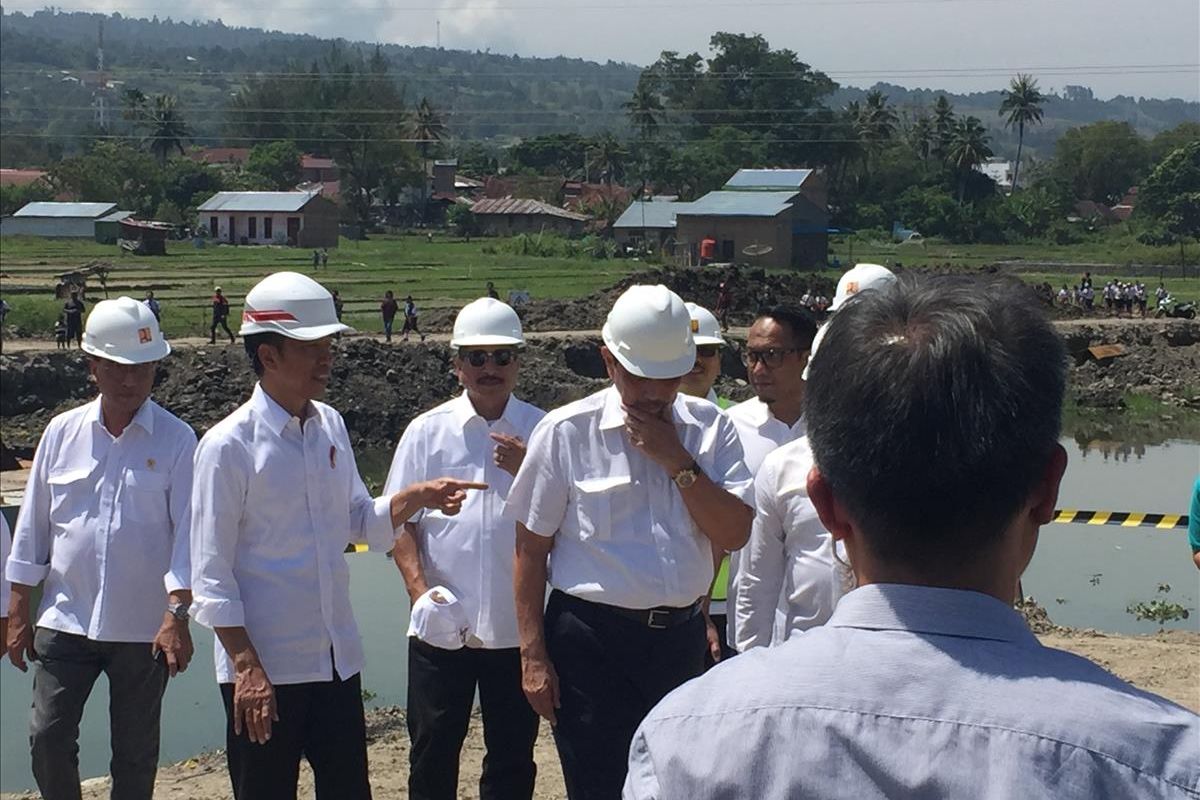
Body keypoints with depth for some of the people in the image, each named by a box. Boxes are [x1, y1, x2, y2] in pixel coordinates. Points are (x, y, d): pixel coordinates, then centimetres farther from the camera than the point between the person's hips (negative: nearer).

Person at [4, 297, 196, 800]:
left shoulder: (176, 440, -5)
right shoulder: (62, 433, 3)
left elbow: (187, 531, -9)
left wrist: (177, 613, -18)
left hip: (144, 627, -2)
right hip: (65, 621, 2)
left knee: (135, 752, 8)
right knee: (48, 737, 0)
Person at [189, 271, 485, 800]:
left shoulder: (330, 426, 6)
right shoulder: (228, 446, -13)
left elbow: (362, 523, 15)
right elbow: (211, 574, -12)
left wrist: (415, 498, -4)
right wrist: (246, 667, -16)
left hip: (337, 659, 6)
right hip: (265, 668, -6)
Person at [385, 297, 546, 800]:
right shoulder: (427, 432, 4)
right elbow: (399, 520, 4)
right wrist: (419, 587, -9)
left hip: (516, 627, 0)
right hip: (440, 628, 0)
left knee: (512, 759, 10)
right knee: (432, 755, 8)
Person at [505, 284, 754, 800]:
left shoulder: (709, 429, 3)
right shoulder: (567, 433, -6)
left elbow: (734, 534, -4)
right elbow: (531, 549, -3)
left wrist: (677, 461, -14)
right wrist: (533, 656, -5)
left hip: (681, 637, 4)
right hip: (592, 641, -3)